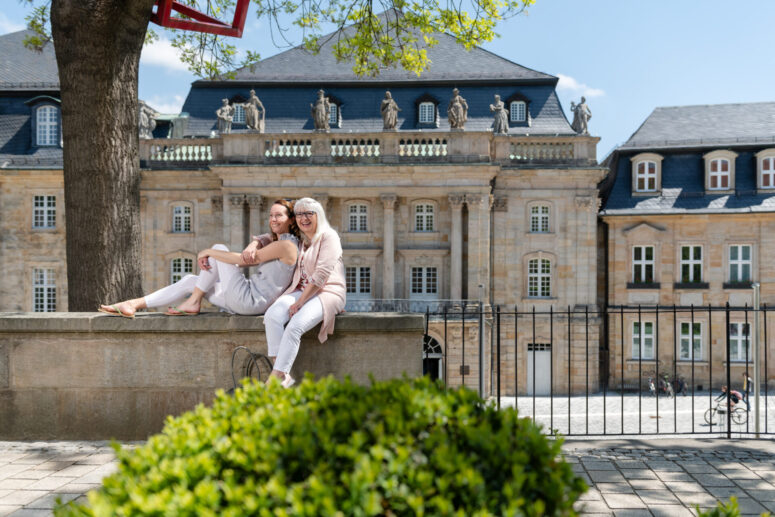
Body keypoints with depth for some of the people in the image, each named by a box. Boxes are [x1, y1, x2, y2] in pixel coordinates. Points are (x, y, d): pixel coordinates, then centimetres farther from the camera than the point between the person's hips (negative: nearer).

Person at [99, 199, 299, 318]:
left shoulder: (287, 245, -11)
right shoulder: (274, 241, 21)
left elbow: (242, 260, -16)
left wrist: (207, 252, -9)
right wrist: (253, 245, -19)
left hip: (250, 301, -9)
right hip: (244, 301, 9)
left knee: (219, 248, -7)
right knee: (189, 281, 7)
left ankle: (193, 302, -2)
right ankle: (132, 305, 5)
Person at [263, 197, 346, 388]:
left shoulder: (329, 236, -3)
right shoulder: (297, 239, 17)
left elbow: (322, 274, -13)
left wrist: (300, 301, -17)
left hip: (327, 292, -6)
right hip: (300, 290, 6)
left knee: (295, 326, -31)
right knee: (272, 315, -24)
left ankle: (276, 377, -25)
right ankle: (284, 375, -25)